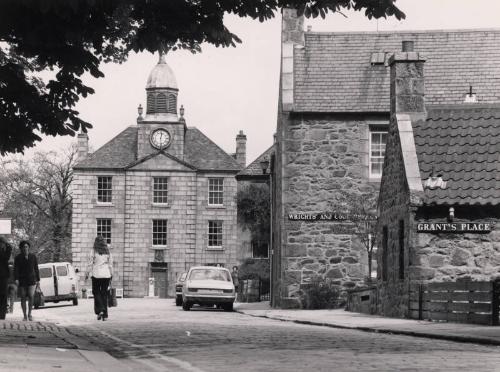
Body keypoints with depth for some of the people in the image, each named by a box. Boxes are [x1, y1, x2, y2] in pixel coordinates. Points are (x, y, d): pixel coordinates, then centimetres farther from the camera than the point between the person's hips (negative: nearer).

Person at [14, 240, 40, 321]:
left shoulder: (33, 257, 6)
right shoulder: (18, 258, 1)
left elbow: (36, 269, 9)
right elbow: (16, 269, -5)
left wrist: (38, 280, 6)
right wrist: (16, 279, -17)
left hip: (31, 280, 0)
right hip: (22, 280, 0)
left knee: (31, 297, -12)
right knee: (23, 298, 1)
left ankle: (29, 314, 3)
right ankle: (24, 315, 9)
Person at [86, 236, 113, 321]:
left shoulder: (94, 251, -6)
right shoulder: (108, 252, 4)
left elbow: (90, 264, -5)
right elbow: (110, 264, 6)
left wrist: (87, 274, 5)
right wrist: (111, 275, 13)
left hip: (96, 274, -3)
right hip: (106, 274, 3)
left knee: (96, 292, 9)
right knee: (104, 294, 8)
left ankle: (99, 310, -9)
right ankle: (105, 315, 6)